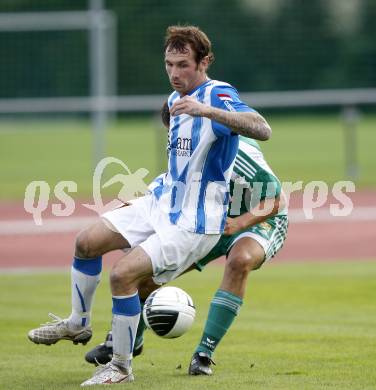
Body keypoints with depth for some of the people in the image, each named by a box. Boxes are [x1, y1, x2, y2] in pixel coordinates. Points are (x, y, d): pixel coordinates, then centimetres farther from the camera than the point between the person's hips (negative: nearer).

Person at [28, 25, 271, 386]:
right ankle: (77, 324, 26)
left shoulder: (218, 96, -20)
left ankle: (121, 367, -3)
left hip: (192, 222, -9)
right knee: (87, 242, 5)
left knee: (123, 274, -20)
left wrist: (206, 110, -48)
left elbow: (262, 130, -40)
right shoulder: (175, 99, 10)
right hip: (161, 203, 9)